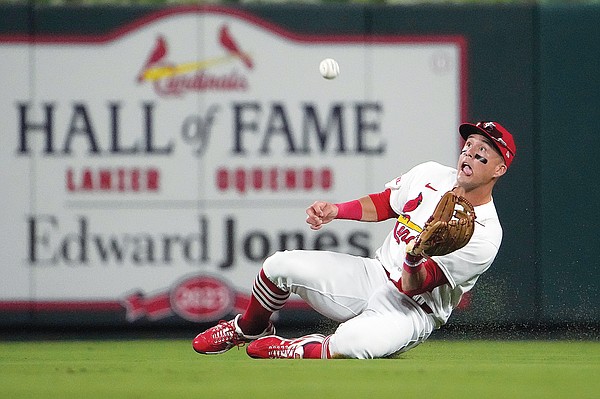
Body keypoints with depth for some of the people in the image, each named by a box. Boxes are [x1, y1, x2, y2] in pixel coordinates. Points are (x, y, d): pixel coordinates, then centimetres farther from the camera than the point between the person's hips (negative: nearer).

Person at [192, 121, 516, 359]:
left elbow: (412, 287, -22)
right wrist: (335, 210, 0)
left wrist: (415, 261, -46)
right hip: (374, 276, 6)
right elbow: (383, 204, 17)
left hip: (413, 309, -6)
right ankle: (248, 329, 19)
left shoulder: (485, 234, -19)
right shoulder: (430, 175, 0)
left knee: (350, 343, -39)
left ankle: (294, 351, -6)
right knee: (281, 265, -11)